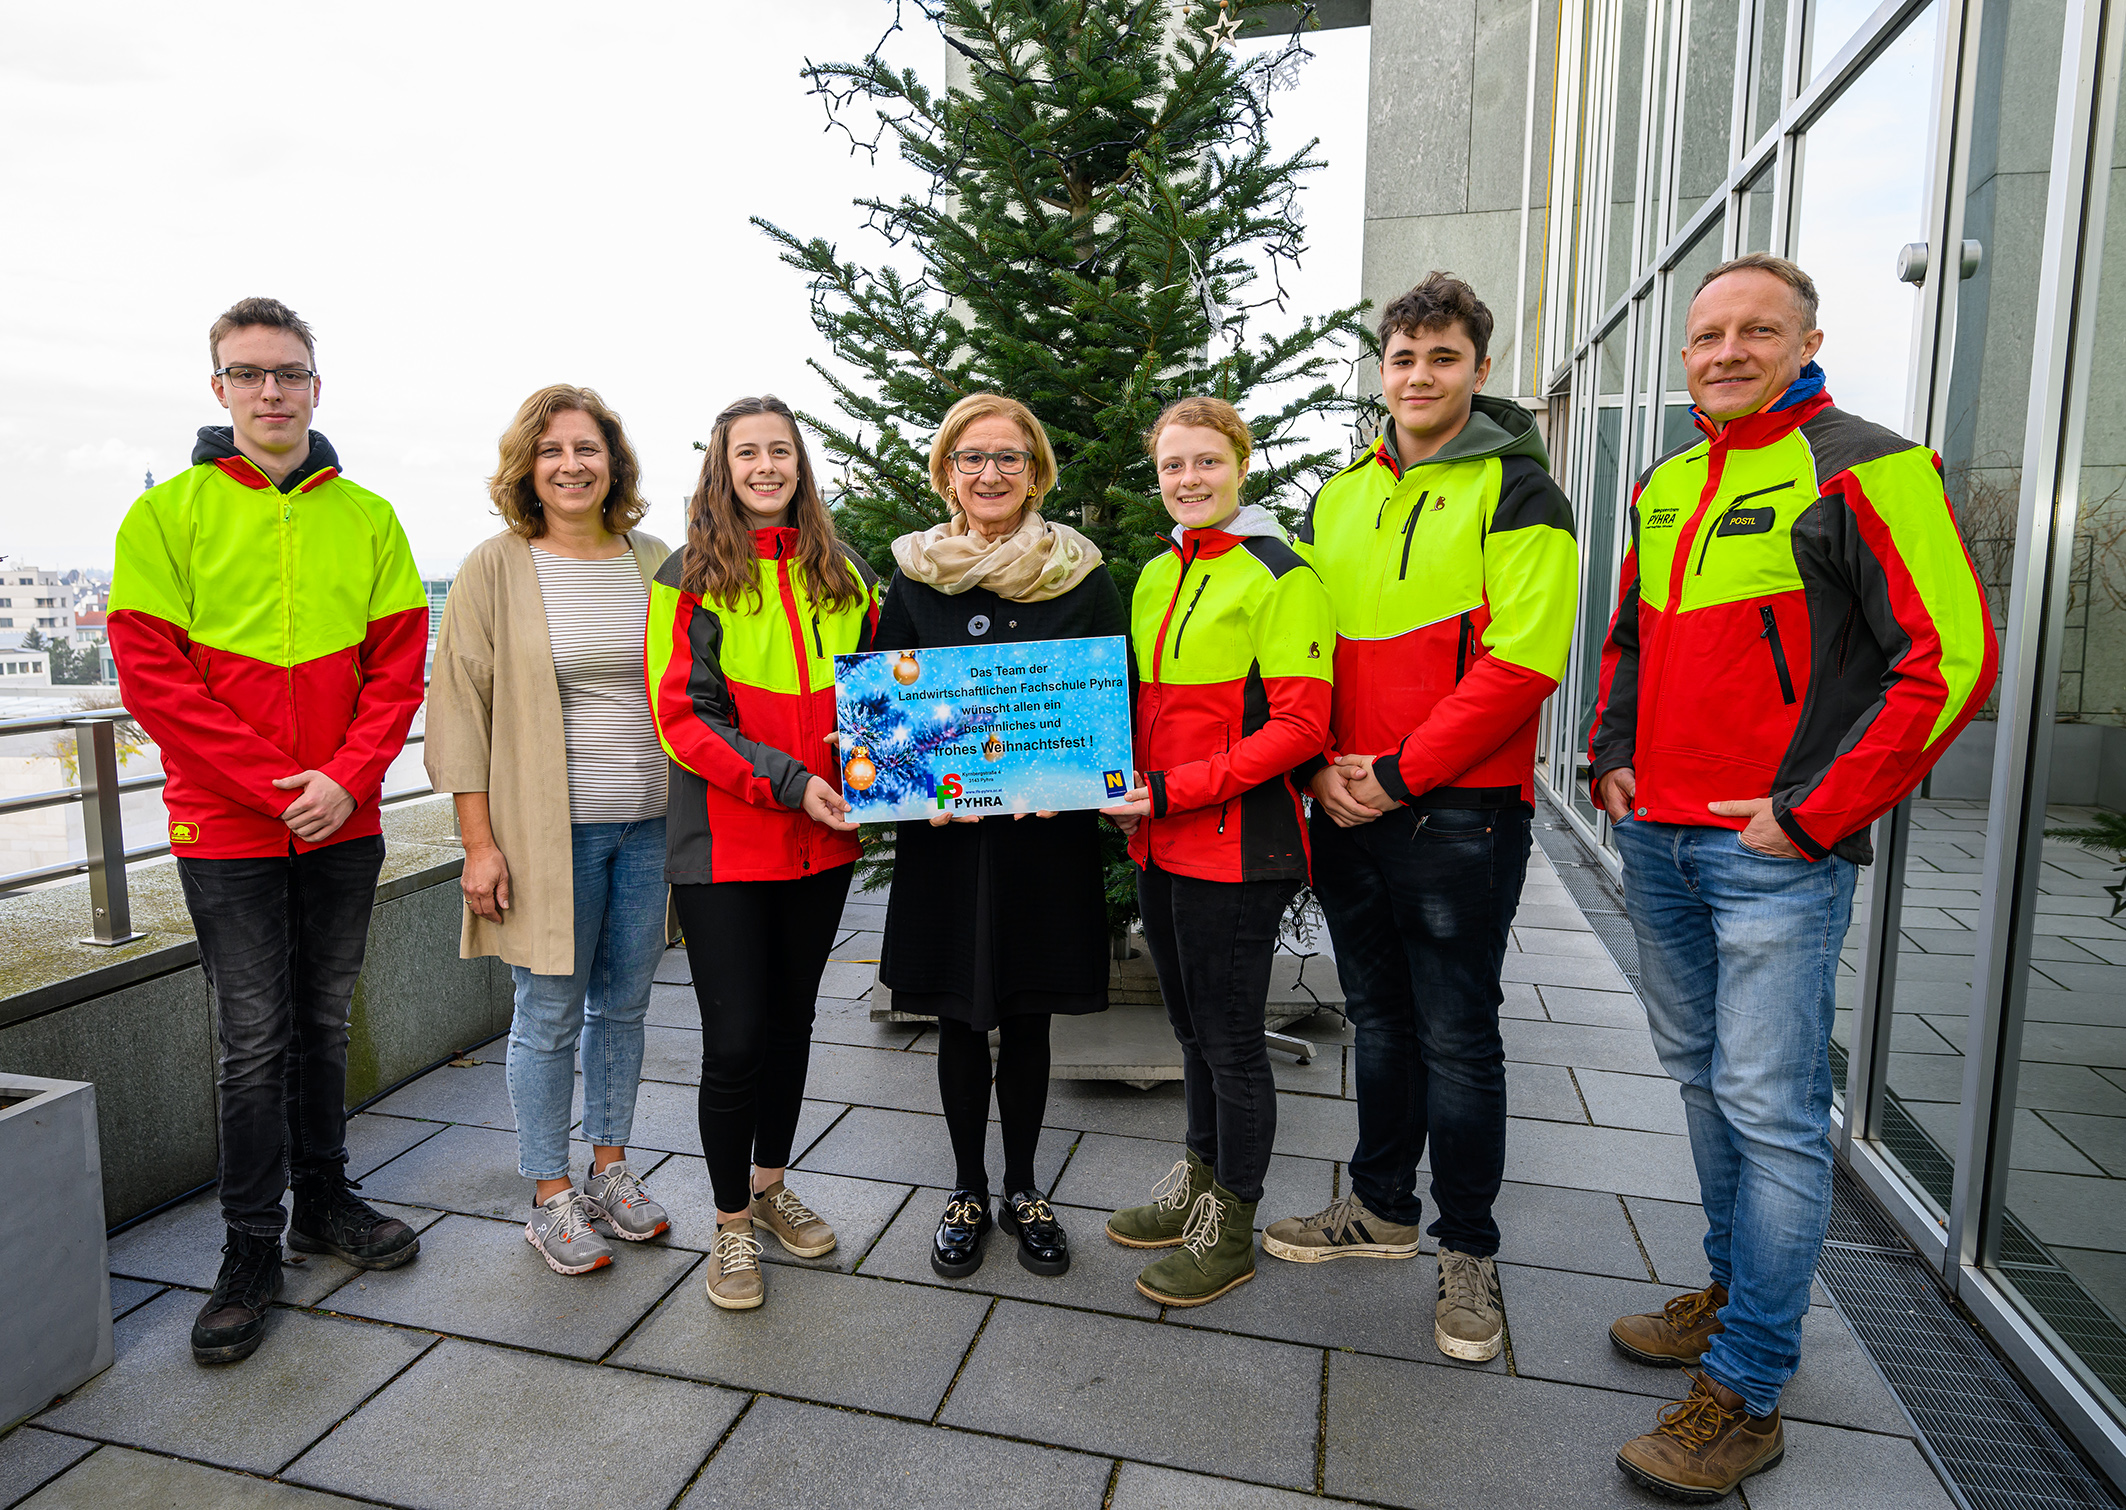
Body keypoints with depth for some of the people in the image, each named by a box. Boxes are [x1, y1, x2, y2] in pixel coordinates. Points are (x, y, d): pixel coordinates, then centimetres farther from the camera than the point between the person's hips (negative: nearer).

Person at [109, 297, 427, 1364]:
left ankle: (323, 1200, 29)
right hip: (226, 828, -2)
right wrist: (274, 784, -15)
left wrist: (347, 777, -12)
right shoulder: (167, 513, -2)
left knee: (323, 1022, 14)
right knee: (254, 1039, 3)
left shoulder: (366, 517, 5)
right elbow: (151, 676, -8)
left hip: (343, 824, 3)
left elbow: (399, 665, 2)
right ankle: (251, 1248, 17)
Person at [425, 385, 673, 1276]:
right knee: (548, 1017, 5)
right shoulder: (495, 569, -3)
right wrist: (479, 841, -9)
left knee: (624, 1004, 13)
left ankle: (610, 1166, 30)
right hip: (547, 831, -3)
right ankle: (550, 1197, 20)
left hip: (649, 826, 4)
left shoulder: (653, 562, 8)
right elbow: (460, 710, -4)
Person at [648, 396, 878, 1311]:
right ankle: (732, 1226, 18)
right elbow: (681, 716, -10)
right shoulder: (690, 578, -3)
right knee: (735, 1039, -2)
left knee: (791, 1019, 16)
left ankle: (770, 1184, 35)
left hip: (822, 841, 4)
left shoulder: (842, 573, 10)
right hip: (724, 844, -4)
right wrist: (788, 781, -21)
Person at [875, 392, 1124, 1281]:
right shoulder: (915, 578, 4)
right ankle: (967, 1189, 29)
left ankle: (1022, 1186, 30)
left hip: (1048, 833, 0)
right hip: (943, 834, 1)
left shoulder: (1079, 576, 2)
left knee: (1027, 1017, 10)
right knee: (959, 1019, 10)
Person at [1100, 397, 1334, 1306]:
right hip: (1160, 847, 7)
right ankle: (1199, 1182, 37)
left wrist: (1174, 789, -20)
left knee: (1230, 1039, 5)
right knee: (1192, 1027, 19)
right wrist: (1127, 791, 4)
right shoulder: (1155, 577, 14)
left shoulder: (1280, 575, -10)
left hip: (1236, 849, -7)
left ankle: (1231, 1228, 23)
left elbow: (1299, 725, -16)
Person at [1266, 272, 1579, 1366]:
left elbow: (1520, 661, -14)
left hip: (1459, 811, -5)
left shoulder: (1513, 490, -4)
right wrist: (1324, 764, -3)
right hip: (1346, 807, 5)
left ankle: (1468, 1252, 22)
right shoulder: (1336, 499, 13)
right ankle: (1383, 1206, 34)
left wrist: (1400, 773, -16)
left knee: (1457, 1035, 4)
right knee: (1379, 1018, 17)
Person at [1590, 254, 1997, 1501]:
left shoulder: (1865, 470, -9)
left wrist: (1814, 813, -16)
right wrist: (1615, 754, 10)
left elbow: (1953, 656, -15)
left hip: (1777, 853, -8)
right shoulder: (1664, 486, 14)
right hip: (1657, 840, 8)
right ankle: (1736, 1296, 35)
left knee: (1771, 1110, -3)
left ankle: (1747, 1395, 9)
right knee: (1704, 1078, 17)